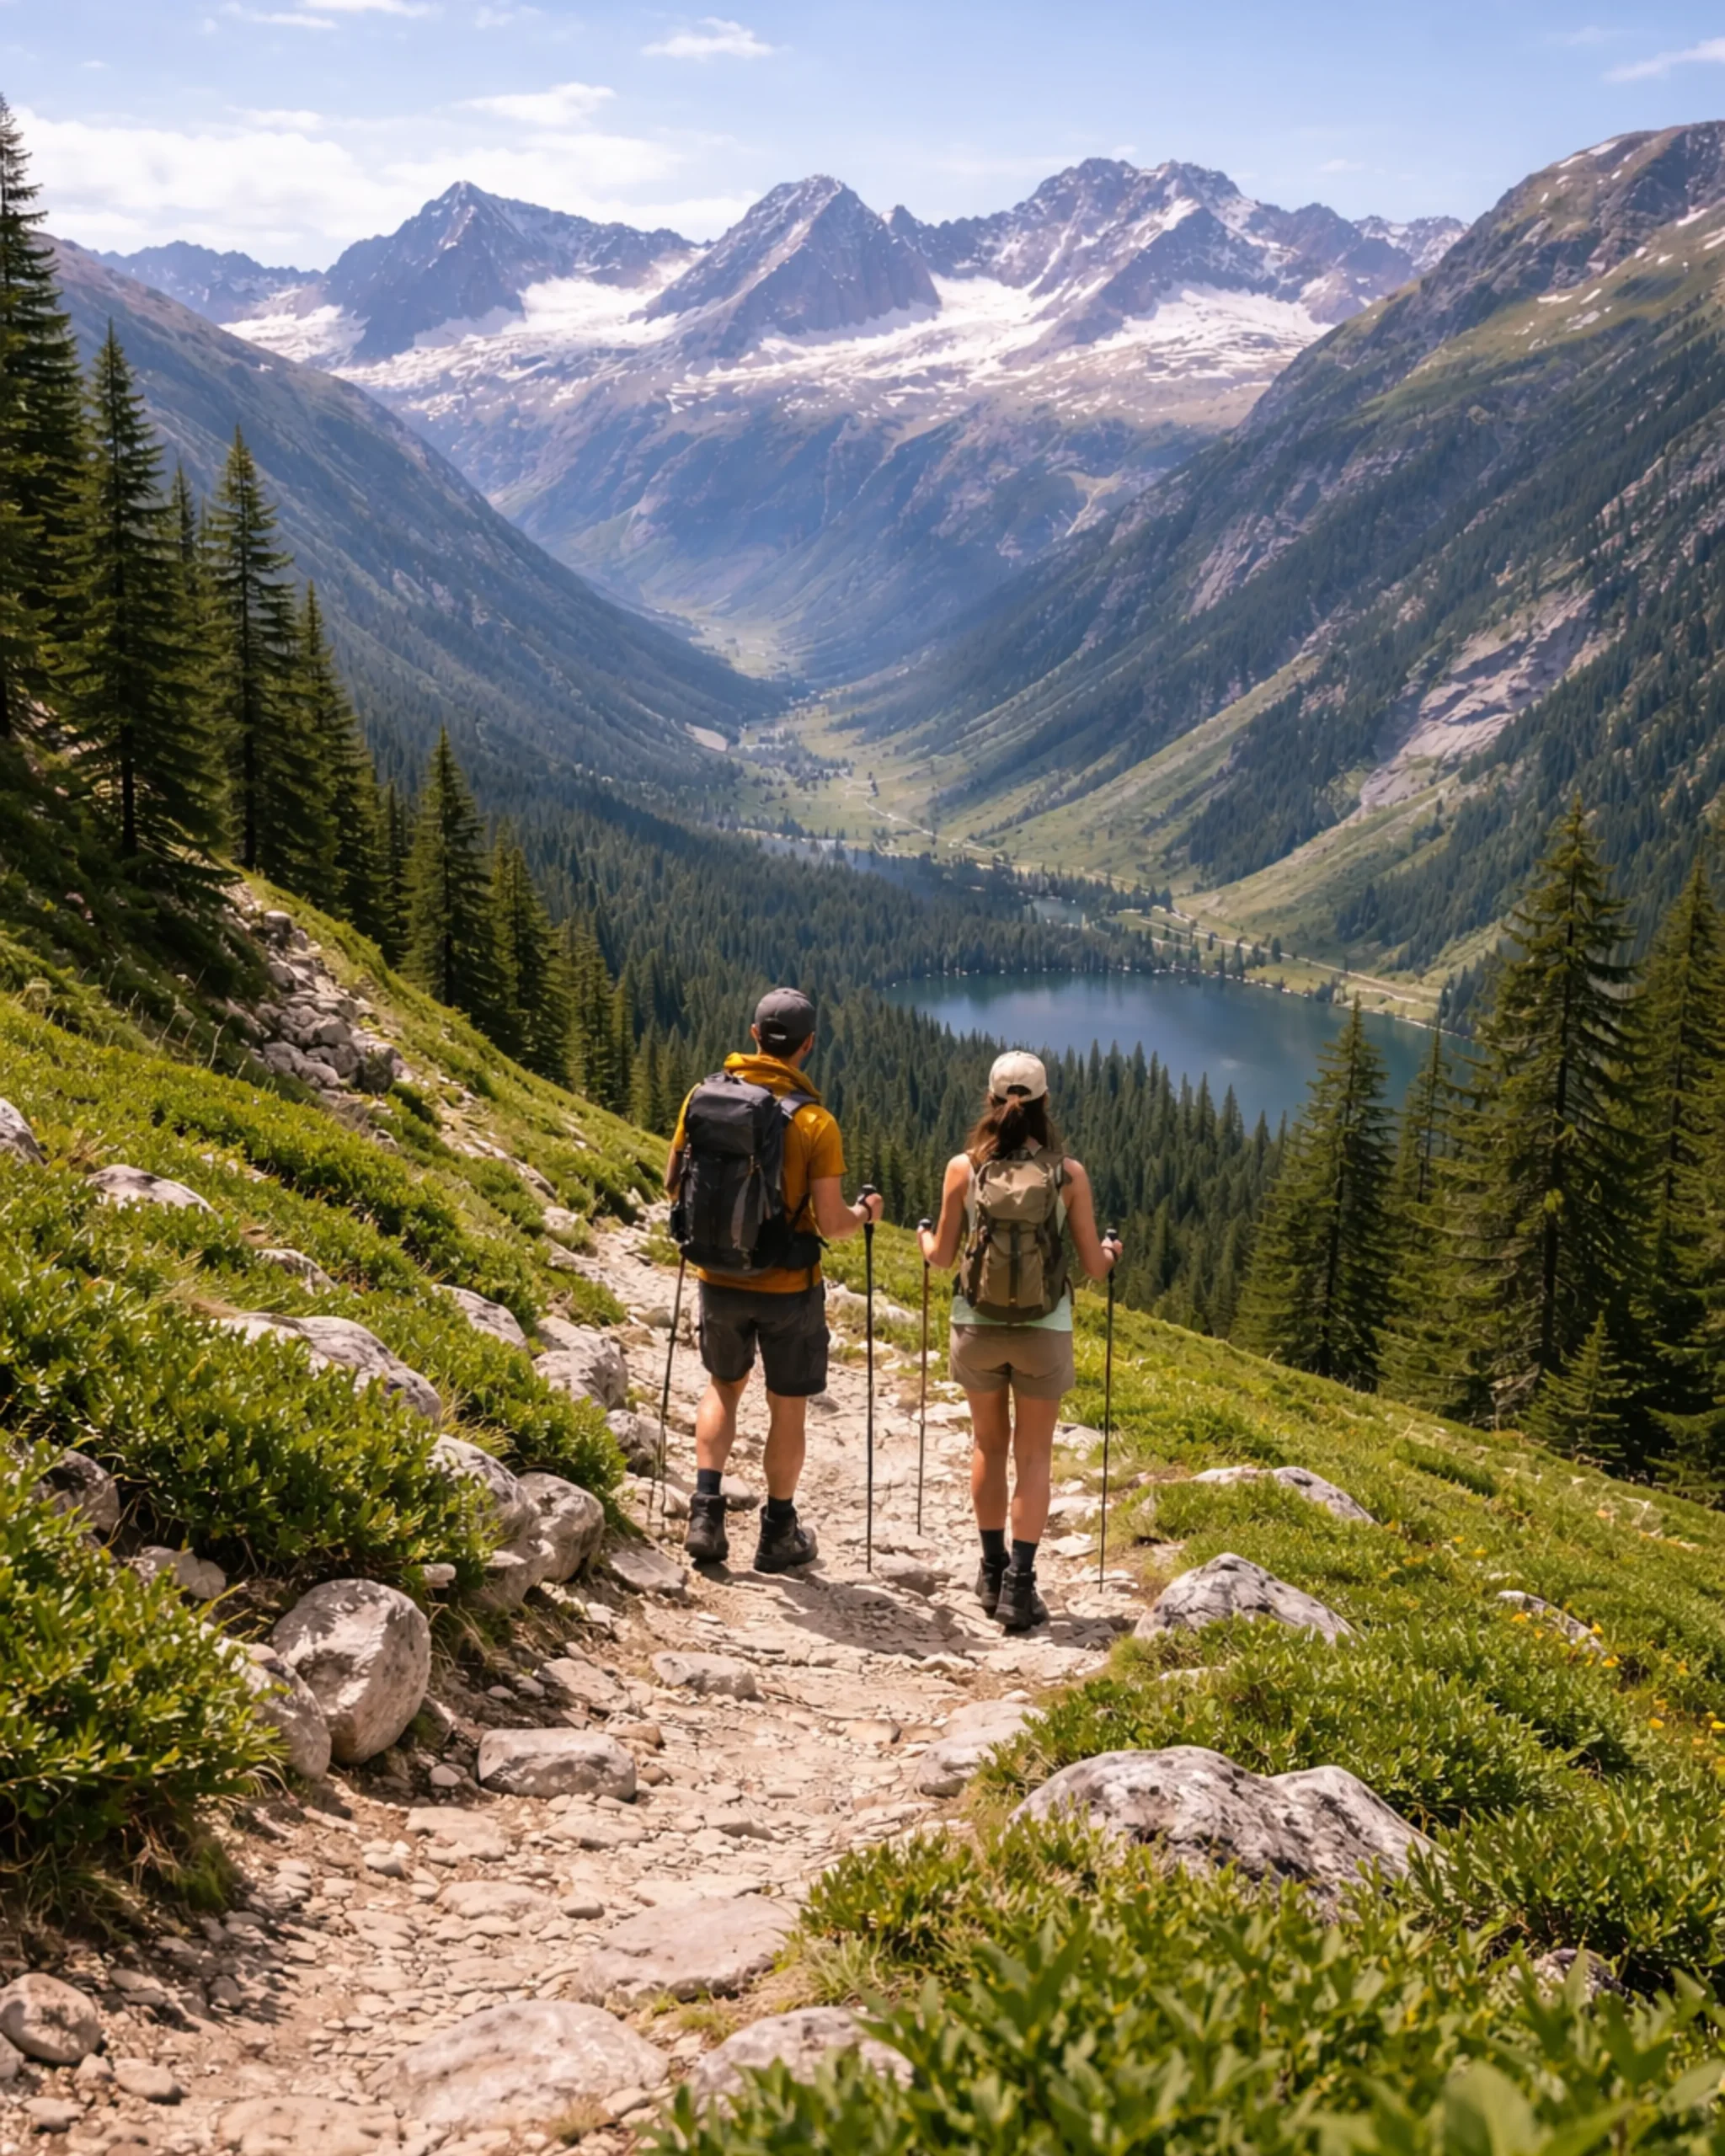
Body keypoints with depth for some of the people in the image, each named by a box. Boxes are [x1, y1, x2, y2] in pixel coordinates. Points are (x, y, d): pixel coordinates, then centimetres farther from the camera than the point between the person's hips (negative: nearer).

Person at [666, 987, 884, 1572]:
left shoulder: (704, 1096, -7)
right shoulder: (815, 1122, -17)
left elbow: (674, 1184, 6)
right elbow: (831, 1226, -16)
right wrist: (865, 1213, 5)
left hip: (719, 1279, 3)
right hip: (788, 1288, -3)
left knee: (724, 1385, 25)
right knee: (788, 1407, 14)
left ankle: (705, 1515, 16)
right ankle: (778, 1535, 25)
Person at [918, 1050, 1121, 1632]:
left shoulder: (964, 1168, -7)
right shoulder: (1069, 1174, -8)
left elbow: (942, 1256, 2)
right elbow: (1094, 1267, -3)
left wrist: (924, 1237, 25)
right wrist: (1110, 1251, 20)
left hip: (978, 1328, 1)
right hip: (1043, 1333, -1)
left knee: (989, 1445, 19)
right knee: (1033, 1455, 10)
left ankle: (993, 1572, 27)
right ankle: (1019, 1585, 4)